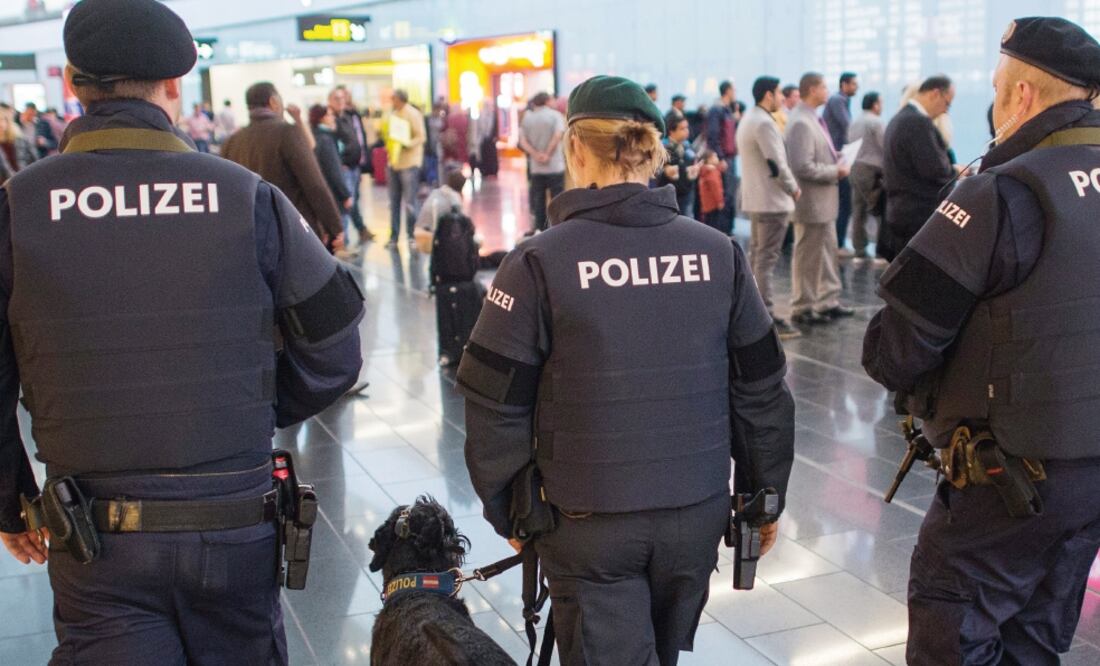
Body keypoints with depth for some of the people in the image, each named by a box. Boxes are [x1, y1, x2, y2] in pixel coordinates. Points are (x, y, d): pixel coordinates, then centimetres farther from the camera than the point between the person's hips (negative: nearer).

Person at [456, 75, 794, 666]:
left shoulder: (540, 262, -12)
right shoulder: (718, 253, -2)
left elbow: (496, 406, -8)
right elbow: (760, 391, 4)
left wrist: (506, 511, 6)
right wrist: (764, 495, 16)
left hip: (589, 522, -4)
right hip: (698, 513, 4)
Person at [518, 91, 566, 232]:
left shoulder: (527, 117, 8)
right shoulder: (555, 115, -1)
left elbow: (523, 141, -1)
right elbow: (557, 136, -14)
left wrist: (535, 154, -8)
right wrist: (548, 154, -10)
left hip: (536, 168, 3)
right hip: (555, 166, -3)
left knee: (539, 200, 9)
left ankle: (540, 229, 11)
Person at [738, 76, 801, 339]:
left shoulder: (748, 119, 16)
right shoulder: (764, 123, -17)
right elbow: (776, 163, -20)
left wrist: (786, 188, 17)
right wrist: (793, 189, -6)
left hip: (756, 199, 10)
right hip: (772, 201, -10)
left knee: (757, 256, 14)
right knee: (767, 259, -8)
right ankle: (766, 317, -6)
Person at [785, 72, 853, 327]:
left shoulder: (813, 119, 10)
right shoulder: (801, 123, -21)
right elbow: (803, 167, -26)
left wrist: (836, 161, 5)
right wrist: (836, 171, -16)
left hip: (824, 201, 10)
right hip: (811, 202, -10)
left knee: (828, 253, 17)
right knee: (808, 258, 1)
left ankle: (828, 302, 27)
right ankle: (802, 308, 12)